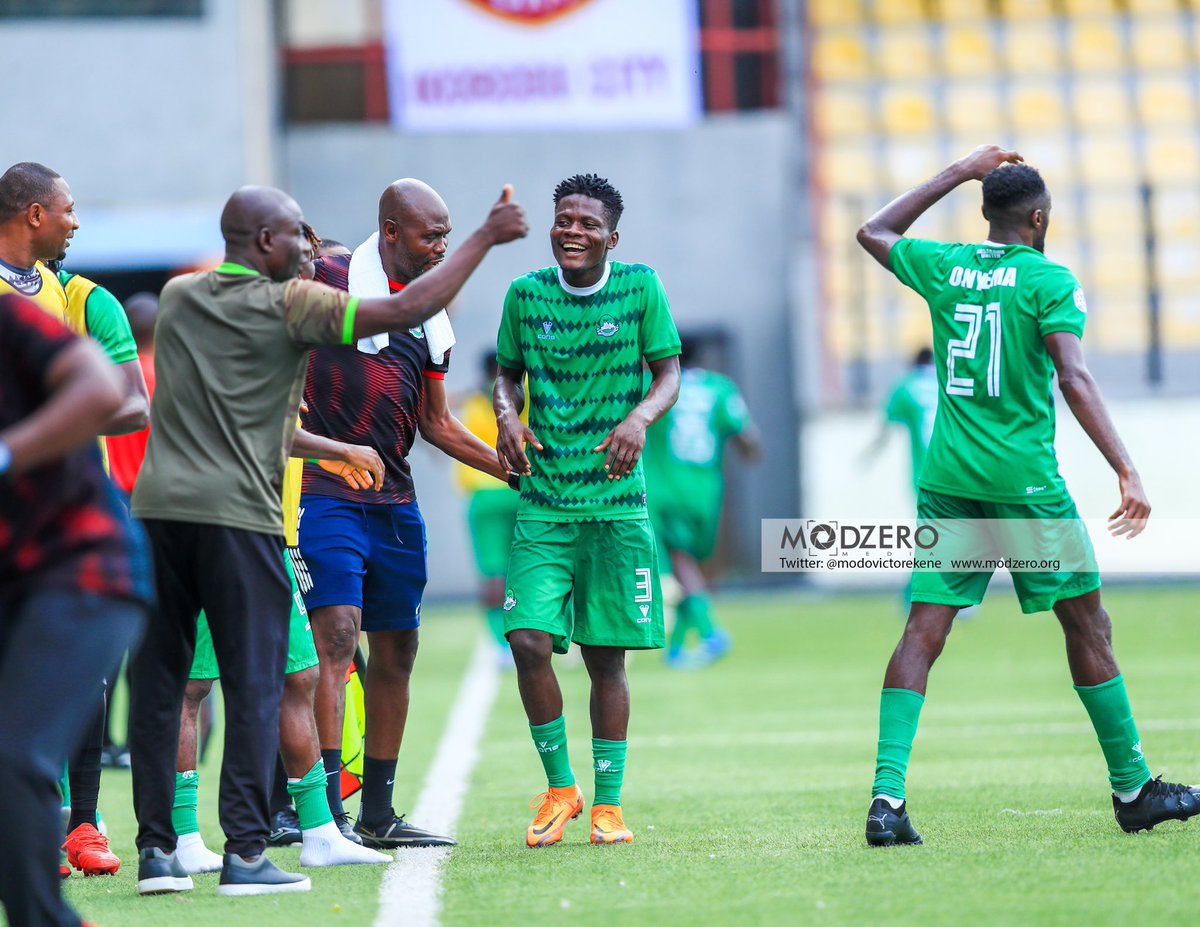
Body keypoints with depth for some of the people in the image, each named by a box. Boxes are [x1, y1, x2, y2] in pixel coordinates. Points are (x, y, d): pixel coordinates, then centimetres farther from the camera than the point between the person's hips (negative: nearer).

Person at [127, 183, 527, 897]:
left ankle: (156, 848, 6)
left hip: (157, 508, 5)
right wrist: (486, 239, 3)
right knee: (254, 683, -1)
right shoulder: (288, 305, -3)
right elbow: (408, 310, -5)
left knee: (157, 681, 7)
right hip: (237, 514, -5)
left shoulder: (177, 297, 13)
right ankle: (245, 852, -6)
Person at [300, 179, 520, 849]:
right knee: (336, 637, -17)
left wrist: (513, 468, 16)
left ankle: (378, 814, 18)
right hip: (325, 495, -7)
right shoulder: (330, 281, -6)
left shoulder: (432, 322, 15)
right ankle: (328, 810, -20)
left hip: (396, 504, 7)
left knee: (397, 652, 9)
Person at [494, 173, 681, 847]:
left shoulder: (640, 286, 0)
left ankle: (609, 802, 16)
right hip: (544, 506, 1)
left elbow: (669, 374, 2)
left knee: (608, 656, 3)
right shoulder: (526, 294, 4)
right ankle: (560, 786, 6)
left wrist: (641, 418, -18)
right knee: (530, 640, -13)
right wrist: (508, 414, -5)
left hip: (617, 505, -1)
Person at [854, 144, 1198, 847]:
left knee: (924, 632, -1)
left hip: (947, 477, 4)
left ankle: (888, 795, -15)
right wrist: (1127, 472, -19)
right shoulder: (1050, 282, -5)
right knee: (1088, 624, 8)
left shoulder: (944, 268, 8)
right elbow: (1074, 379, -17)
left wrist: (959, 174, 31)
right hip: (1024, 477, -4)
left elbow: (875, 233, 28)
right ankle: (1134, 790, 15)